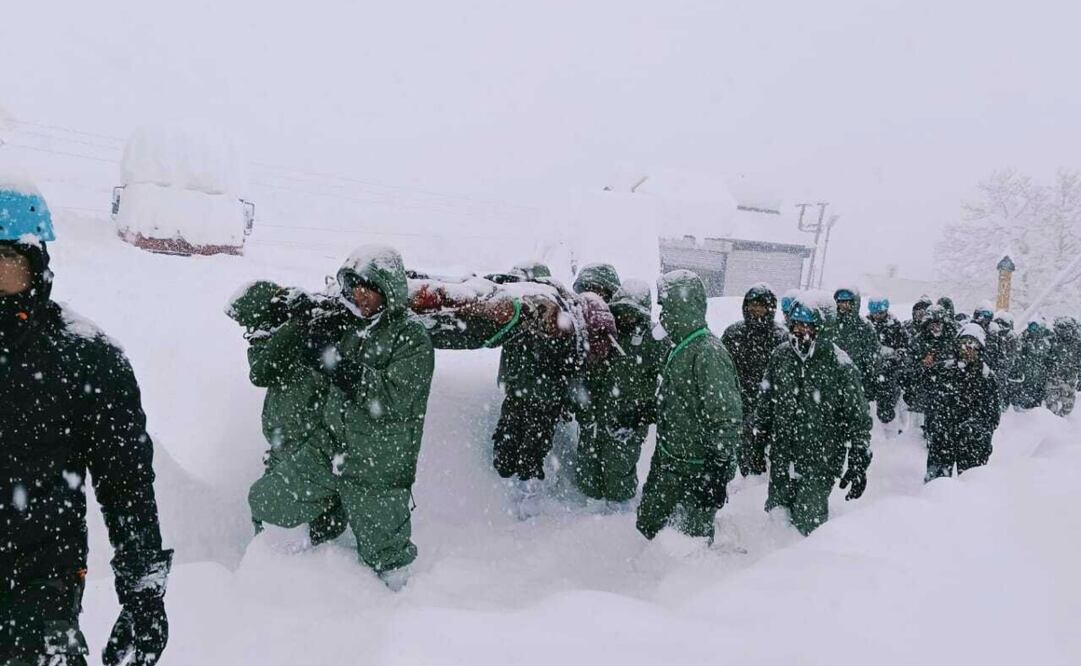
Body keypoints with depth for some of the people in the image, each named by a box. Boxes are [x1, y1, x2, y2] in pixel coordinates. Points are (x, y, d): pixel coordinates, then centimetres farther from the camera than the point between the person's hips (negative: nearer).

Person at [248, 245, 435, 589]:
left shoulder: (412, 337, -14)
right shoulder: (351, 326, 5)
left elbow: (395, 400, -25)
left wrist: (340, 365, -28)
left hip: (378, 471, -5)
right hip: (328, 448, 6)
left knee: (384, 558, 10)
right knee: (264, 502, 5)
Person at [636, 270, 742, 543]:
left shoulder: (708, 353, -22)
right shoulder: (678, 347, 9)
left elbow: (726, 420, -24)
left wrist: (718, 472, -23)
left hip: (698, 469, -9)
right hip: (667, 461, 9)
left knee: (695, 537, 5)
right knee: (647, 525, 18)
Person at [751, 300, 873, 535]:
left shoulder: (838, 363, -10)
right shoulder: (780, 356, 2)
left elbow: (858, 416, -6)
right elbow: (766, 398, 17)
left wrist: (859, 464, -8)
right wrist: (761, 433, 20)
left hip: (821, 461, -4)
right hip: (781, 456, 4)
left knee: (808, 522, -5)